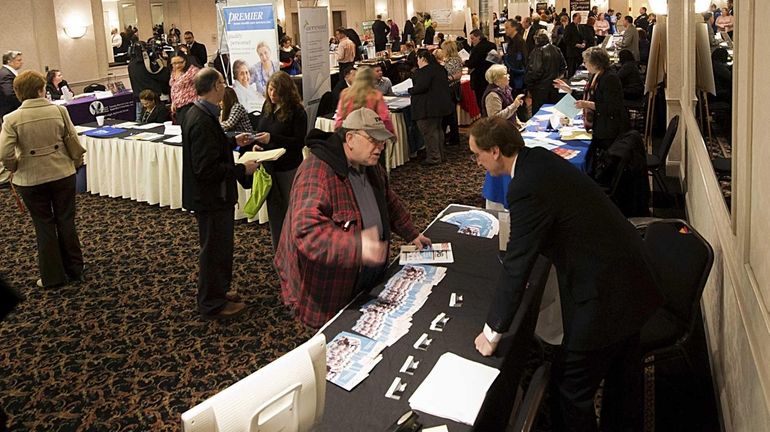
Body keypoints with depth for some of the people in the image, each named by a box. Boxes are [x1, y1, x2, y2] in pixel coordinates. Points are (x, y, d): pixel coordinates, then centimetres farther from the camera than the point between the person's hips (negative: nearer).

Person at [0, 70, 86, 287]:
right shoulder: (59, 111, -7)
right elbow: (73, 142, -4)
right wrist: (76, 162, 12)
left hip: (31, 180, -1)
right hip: (63, 174, 1)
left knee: (44, 226, 11)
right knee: (66, 222, 14)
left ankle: (52, 276, 18)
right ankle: (75, 270, 23)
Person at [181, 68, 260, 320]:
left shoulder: (196, 114, 5)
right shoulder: (203, 122, -27)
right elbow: (207, 168, -29)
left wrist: (233, 142, 18)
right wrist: (242, 170, -21)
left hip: (208, 195, 10)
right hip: (212, 197, -10)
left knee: (218, 246, 22)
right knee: (215, 249, 4)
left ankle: (217, 292, 38)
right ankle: (213, 305, 18)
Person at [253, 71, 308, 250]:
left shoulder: (297, 111, -14)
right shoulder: (267, 107, 4)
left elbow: (299, 142, -17)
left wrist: (272, 138, -25)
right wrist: (258, 142, -4)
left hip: (288, 168, -6)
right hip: (269, 165, 6)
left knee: (290, 208, 4)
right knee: (274, 207, 13)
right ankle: (278, 251, 25)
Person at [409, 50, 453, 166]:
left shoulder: (424, 71, -16)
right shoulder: (439, 68, 14)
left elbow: (421, 87, -25)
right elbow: (445, 85, 20)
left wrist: (410, 90, -8)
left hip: (428, 107, -10)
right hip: (442, 104, 10)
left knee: (429, 131, -3)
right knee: (437, 129, 18)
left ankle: (434, 157, -1)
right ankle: (441, 155, 24)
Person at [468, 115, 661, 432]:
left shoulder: (527, 189, -25)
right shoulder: (539, 159, 3)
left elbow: (516, 266, -22)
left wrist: (492, 333, -12)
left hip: (606, 293, -10)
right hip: (631, 275, 10)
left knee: (571, 386, 5)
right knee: (622, 374, 27)